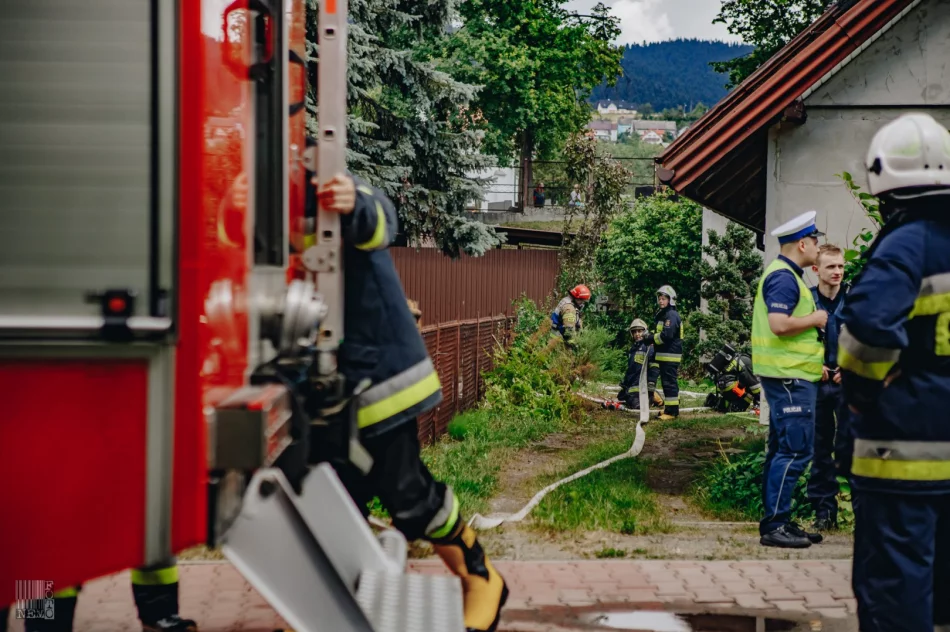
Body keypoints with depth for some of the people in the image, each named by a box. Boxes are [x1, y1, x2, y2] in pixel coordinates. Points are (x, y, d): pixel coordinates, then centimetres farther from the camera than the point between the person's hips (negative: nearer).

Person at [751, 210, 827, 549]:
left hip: (789, 375, 11)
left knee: (782, 449, 13)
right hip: (790, 376, -11)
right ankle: (774, 525, -8)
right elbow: (779, 324, -27)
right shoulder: (784, 277, -16)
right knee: (795, 451, -10)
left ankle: (777, 521, 19)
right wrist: (815, 319, -13)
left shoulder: (784, 275, 18)